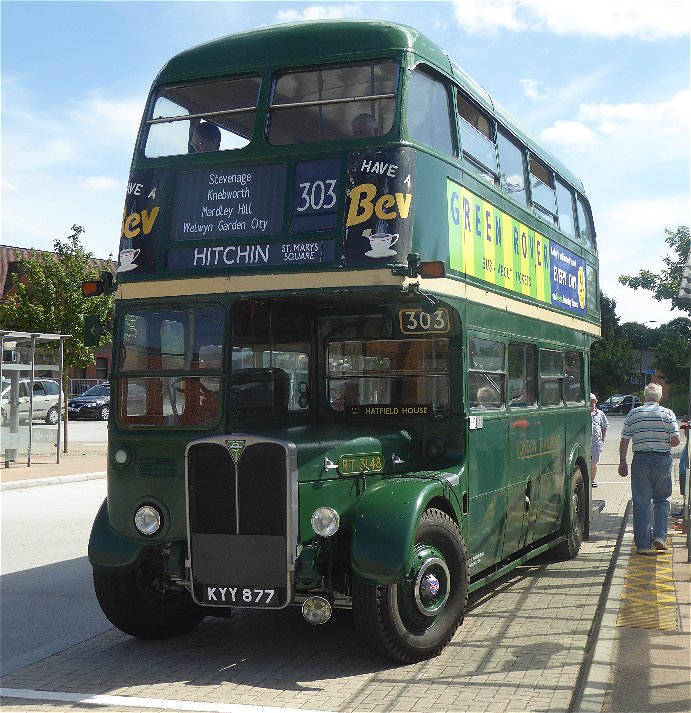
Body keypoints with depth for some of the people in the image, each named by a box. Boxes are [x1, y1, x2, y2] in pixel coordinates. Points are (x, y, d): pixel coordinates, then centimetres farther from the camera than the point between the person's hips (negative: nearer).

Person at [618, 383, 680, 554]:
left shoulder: (633, 414, 2)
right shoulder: (668, 414, -1)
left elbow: (624, 442, 1)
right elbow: (676, 441, -6)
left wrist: (622, 462, 11)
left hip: (640, 460, 0)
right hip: (663, 460, 0)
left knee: (641, 503, 4)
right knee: (661, 500, 17)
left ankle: (643, 544, 5)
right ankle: (659, 536, 6)